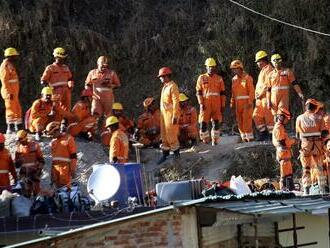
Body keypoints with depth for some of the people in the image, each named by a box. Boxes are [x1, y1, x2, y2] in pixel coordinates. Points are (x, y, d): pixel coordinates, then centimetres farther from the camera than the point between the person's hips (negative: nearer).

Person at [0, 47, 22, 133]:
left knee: (18, 110, 14)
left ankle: (17, 127, 20)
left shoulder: (11, 65, 18)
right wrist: (10, 93, -23)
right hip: (9, 92, -10)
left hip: (14, 92, 10)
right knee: (11, 110, -8)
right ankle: (10, 129, -6)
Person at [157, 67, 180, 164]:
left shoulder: (172, 86, -15)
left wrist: (175, 116, -21)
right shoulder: (165, 86, 13)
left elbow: (176, 102, -19)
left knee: (171, 134, -4)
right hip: (164, 113, 9)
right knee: (164, 134, 10)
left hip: (171, 114, -9)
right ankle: (165, 153, 16)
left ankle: (176, 152, 9)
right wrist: (162, 113, 18)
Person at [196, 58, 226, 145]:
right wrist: (201, 103, -7)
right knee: (203, 123, -7)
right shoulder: (202, 78, 8)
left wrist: (223, 105, 6)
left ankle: (215, 141, 7)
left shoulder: (219, 79, 11)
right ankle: (205, 141, 3)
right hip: (205, 105, -1)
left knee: (216, 123, -1)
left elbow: (222, 93, 12)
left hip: (217, 105, 1)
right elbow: (198, 92, 4)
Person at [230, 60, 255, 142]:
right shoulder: (234, 79, 12)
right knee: (240, 120, 4)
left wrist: (250, 102, -15)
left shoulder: (247, 78, -6)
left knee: (247, 119, -10)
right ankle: (244, 136, 10)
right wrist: (232, 104, 12)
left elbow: (251, 91, -8)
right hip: (238, 103, 6)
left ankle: (249, 136, -5)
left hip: (246, 103, -6)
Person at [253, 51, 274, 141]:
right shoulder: (263, 70, 23)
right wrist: (257, 94, 11)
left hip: (266, 96, -10)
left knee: (268, 116, -8)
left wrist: (260, 94, -13)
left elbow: (267, 85, -17)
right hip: (260, 98, 10)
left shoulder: (268, 69, -9)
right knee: (256, 115, 8)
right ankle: (263, 132, 13)